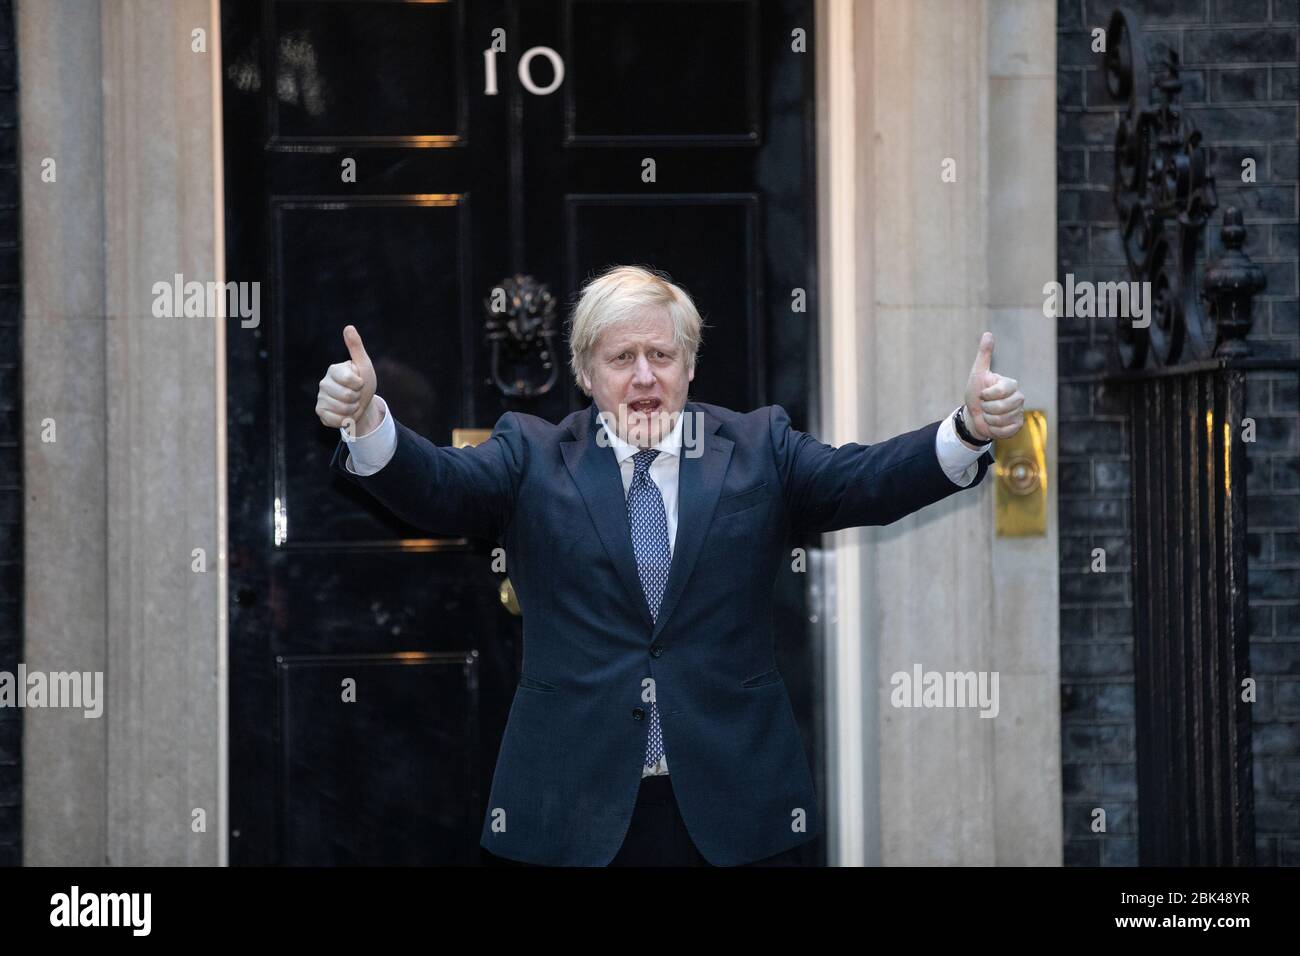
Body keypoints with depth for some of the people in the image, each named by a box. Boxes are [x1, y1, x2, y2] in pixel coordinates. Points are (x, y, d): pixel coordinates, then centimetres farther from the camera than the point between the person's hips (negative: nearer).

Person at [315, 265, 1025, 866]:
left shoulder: (758, 449, 9)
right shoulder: (532, 456, 7)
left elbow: (867, 480, -4)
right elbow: (438, 486, -7)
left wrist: (969, 430, -22)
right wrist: (366, 421, -28)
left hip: (733, 807, 1)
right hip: (574, 808, 0)